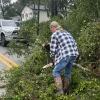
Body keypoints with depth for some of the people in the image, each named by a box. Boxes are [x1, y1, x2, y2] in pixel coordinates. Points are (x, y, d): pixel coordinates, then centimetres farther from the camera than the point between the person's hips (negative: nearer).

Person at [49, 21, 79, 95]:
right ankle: (66, 91, 28)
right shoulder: (66, 33, 23)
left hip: (65, 55, -7)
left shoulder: (54, 35, 0)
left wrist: (53, 58, 14)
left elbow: (53, 49, -3)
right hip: (74, 54, 7)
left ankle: (60, 91, -2)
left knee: (56, 72, 7)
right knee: (67, 72, 21)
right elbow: (74, 44, 20)